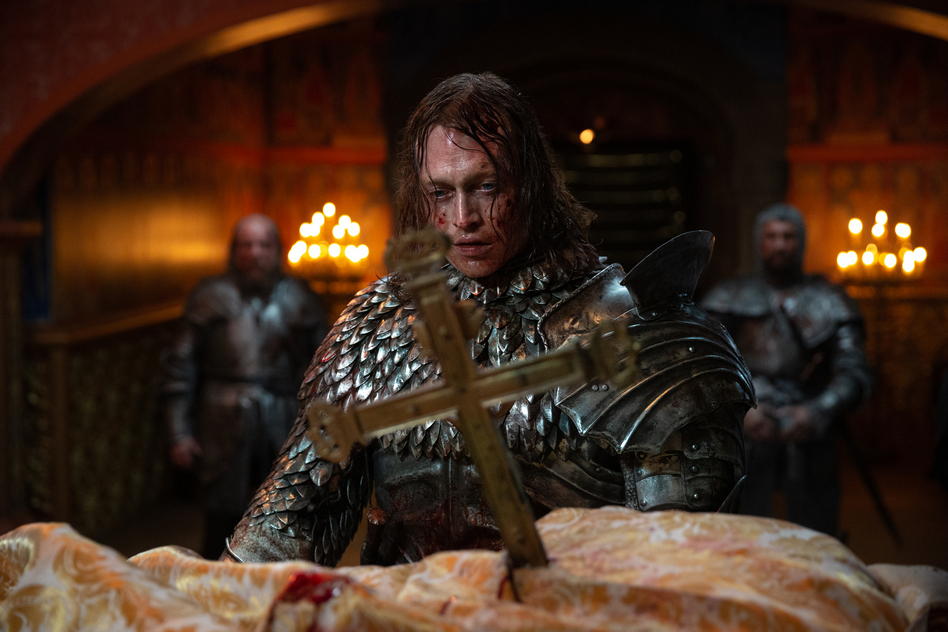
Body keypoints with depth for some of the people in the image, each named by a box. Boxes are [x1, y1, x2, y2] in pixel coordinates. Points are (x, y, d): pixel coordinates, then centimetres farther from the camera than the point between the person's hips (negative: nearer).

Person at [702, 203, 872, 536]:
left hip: (807, 437, 1)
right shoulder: (728, 299, 12)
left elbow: (854, 374, 2)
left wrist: (816, 412, -16)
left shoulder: (829, 302, 12)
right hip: (745, 437, 0)